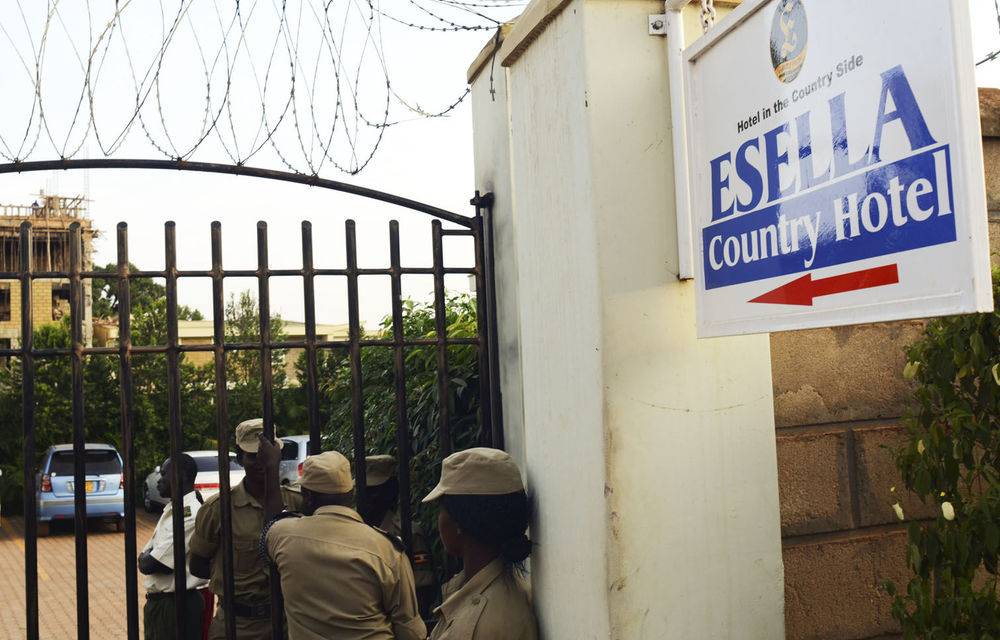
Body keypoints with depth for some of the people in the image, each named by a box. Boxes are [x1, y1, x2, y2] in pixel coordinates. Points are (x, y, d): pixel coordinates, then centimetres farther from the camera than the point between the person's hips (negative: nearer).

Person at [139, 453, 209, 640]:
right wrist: (147, 558, -9)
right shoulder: (171, 510, 12)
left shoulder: (191, 514, -19)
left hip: (177, 606, -9)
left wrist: (146, 559, 0)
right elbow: (144, 560, 11)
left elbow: (149, 565, -20)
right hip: (157, 603, 9)